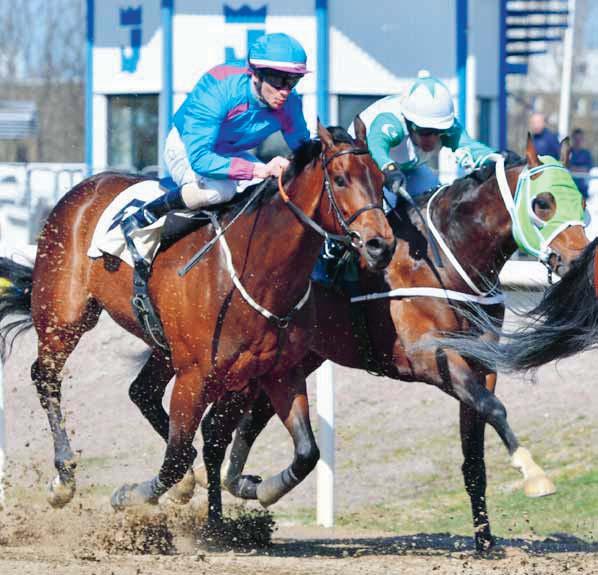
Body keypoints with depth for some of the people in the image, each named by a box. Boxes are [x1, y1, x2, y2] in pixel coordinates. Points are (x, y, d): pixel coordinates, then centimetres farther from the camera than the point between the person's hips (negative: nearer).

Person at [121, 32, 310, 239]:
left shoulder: (289, 103, -21)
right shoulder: (217, 90, -38)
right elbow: (199, 159, -46)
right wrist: (258, 170, -57)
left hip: (233, 153, 6)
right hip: (185, 149, -6)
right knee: (219, 188, -38)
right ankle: (146, 215, -16)